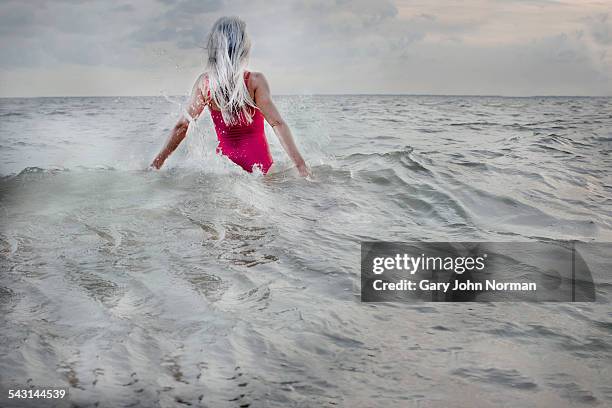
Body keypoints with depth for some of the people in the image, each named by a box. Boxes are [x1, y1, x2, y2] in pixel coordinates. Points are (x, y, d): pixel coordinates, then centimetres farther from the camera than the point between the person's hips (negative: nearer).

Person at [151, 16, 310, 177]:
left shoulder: (204, 83, -5)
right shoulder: (255, 81, -12)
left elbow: (182, 126, -3)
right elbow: (277, 124, -19)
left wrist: (157, 163, 5)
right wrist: (300, 164, -18)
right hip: (258, 163, -3)